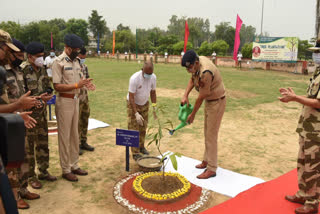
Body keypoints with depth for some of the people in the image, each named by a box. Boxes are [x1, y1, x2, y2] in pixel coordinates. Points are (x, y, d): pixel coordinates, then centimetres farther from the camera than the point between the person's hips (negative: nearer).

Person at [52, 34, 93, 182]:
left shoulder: (76, 61, 11)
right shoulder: (59, 62, -12)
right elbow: (57, 86, -17)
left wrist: (84, 82, -5)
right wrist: (77, 85, -26)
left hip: (75, 99, 8)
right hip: (64, 101, -8)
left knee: (74, 135, 15)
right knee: (64, 136, 1)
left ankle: (74, 165, 28)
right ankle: (66, 170, 13)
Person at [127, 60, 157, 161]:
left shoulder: (153, 77, -14)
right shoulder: (134, 78, -30)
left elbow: (153, 92, 2)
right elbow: (131, 98, -27)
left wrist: (154, 107, -2)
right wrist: (136, 114, -31)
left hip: (144, 104, 5)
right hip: (133, 104, -5)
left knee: (143, 127, 12)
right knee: (134, 129, -5)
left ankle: (141, 147, 30)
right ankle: (135, 153, 1)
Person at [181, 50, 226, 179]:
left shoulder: (205, 73, -33)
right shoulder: (198, 62, -6)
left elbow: (201, 97, -24)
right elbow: (192, 79, 10)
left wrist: (193, 114, -12)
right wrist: (185, 95, -5)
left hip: (216, 102, -9)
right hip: (209, 100, 10)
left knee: (211, 136, -5)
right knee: (207, 133, 18)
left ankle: (211, 169, 4)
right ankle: (206, 160, 33)